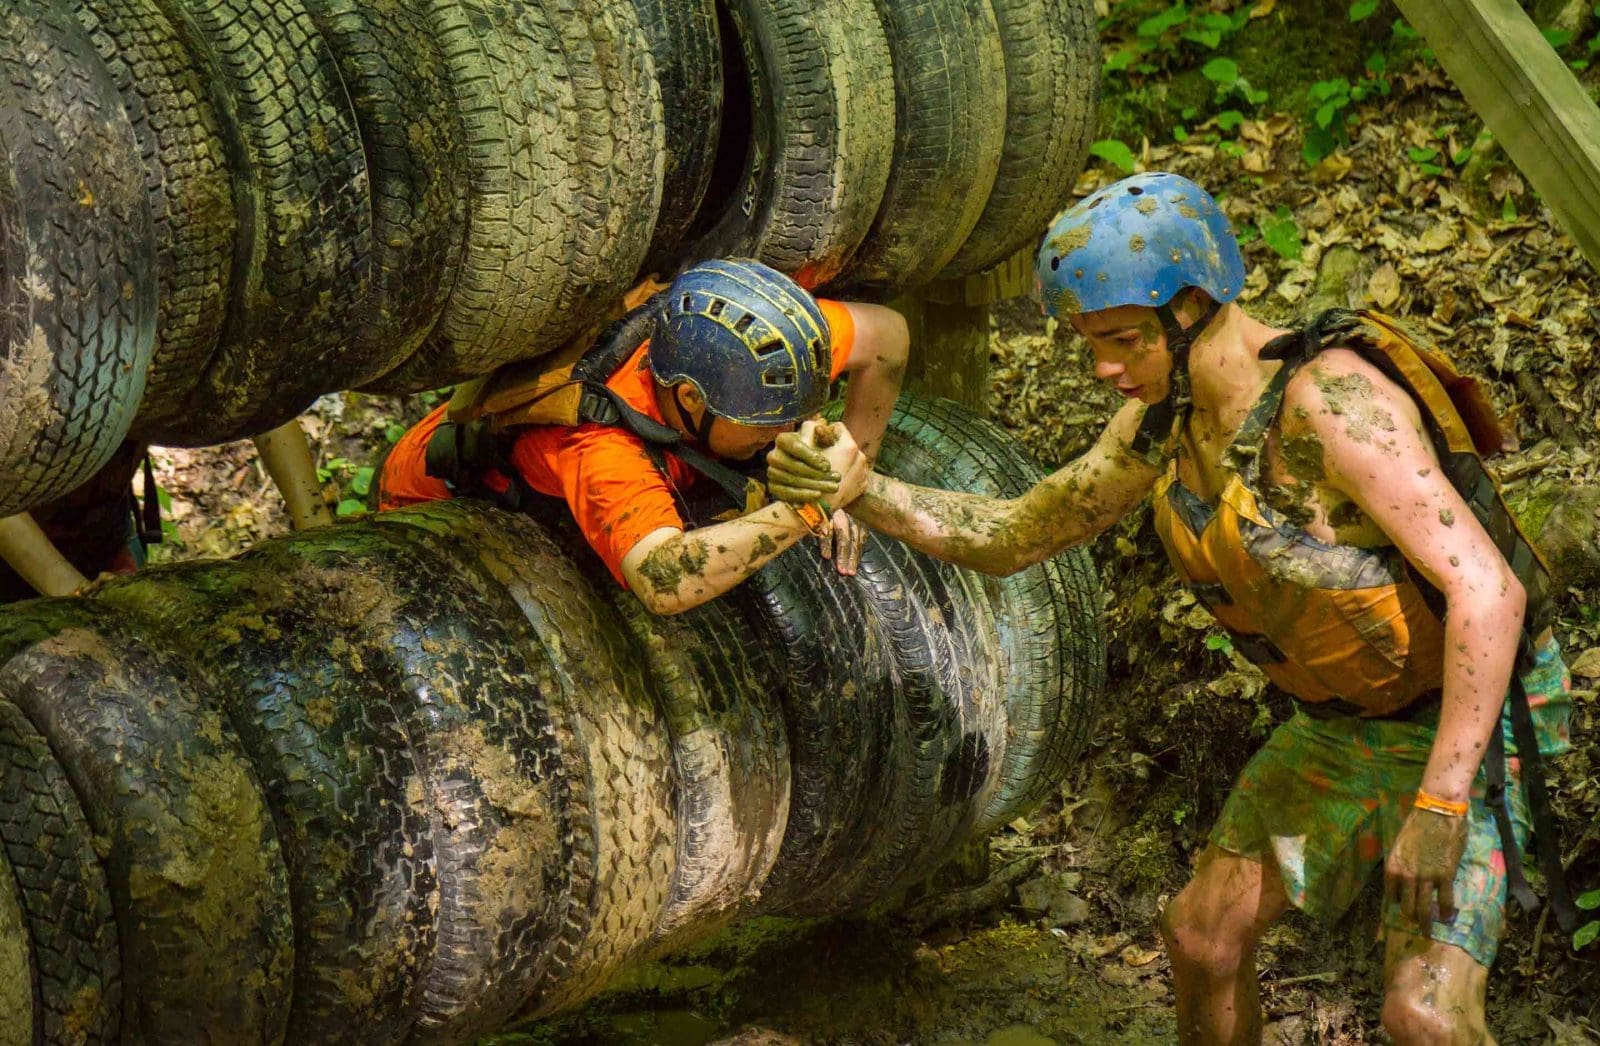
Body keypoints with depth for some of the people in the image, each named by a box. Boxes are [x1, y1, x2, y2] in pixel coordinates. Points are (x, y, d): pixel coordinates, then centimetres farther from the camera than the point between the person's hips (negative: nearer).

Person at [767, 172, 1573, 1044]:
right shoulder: (1166, 421, -4)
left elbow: (1488, 590, -35)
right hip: (1346, 719, 8)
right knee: (1201, 936, 14)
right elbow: (1012, 537, 5)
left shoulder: (1330, 402, -32)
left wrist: (1437, 808, -36)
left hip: (1468, 717, -8)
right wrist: (854, 491, -11)